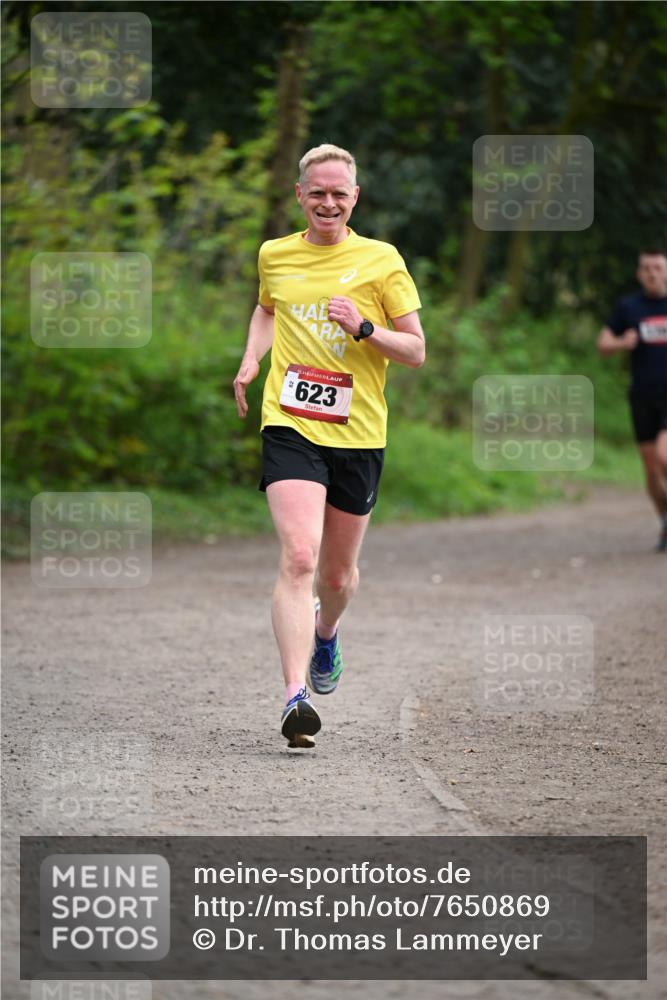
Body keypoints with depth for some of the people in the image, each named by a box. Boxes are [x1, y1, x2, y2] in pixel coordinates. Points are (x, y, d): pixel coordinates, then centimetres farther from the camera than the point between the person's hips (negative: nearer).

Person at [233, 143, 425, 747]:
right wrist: (252, 361, 13)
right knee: (299, 558, -20)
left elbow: (416, 351, 1)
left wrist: (363, 328, -16)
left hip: (358, 435, 0)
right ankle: (296, 696, -27)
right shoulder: (275, 256, 8)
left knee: (339, 573, 13)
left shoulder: (381, 261, 0)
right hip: (290, 426, 0)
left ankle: (326, 632, 50)